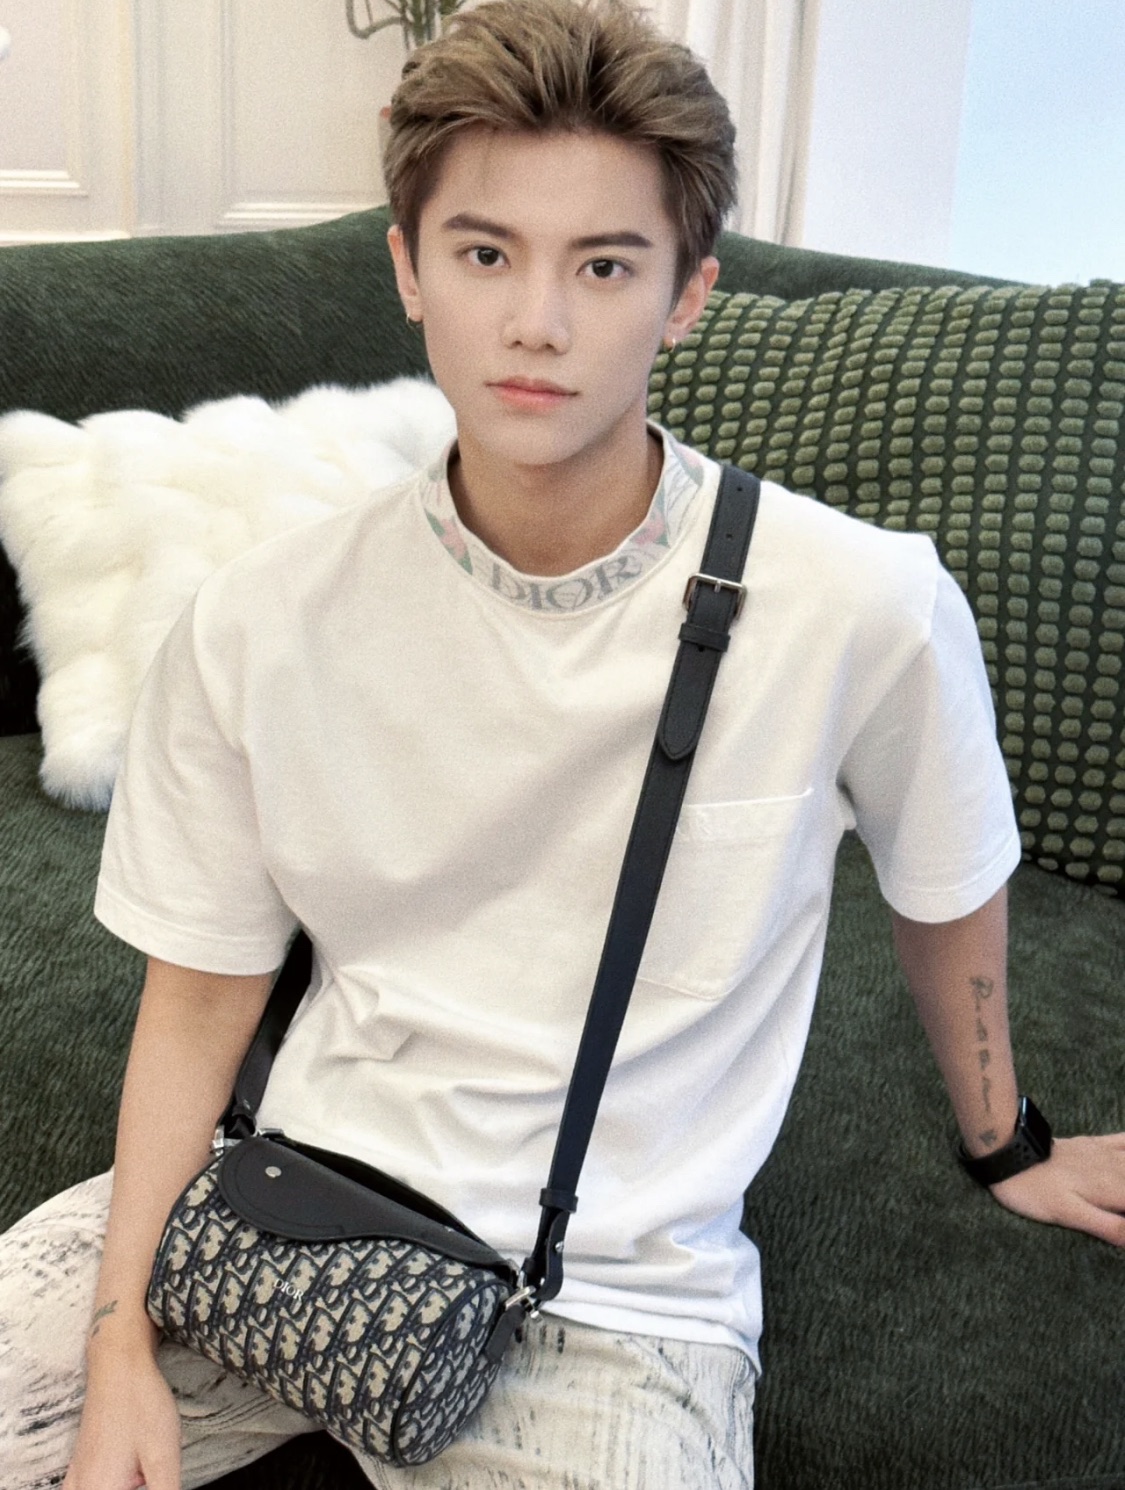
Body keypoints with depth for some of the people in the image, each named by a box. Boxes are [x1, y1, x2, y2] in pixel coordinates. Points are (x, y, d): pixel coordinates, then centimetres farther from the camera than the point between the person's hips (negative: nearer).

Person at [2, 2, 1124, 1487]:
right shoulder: (256, 628, -8)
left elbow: (947, 895, 4)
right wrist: (123, 1335, -9)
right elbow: (203, 991, 1)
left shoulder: (866, 612, -15)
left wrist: (1001, 1147, 20)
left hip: (613, 1296, -1)